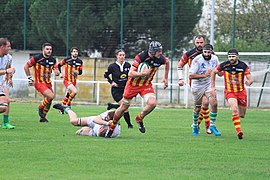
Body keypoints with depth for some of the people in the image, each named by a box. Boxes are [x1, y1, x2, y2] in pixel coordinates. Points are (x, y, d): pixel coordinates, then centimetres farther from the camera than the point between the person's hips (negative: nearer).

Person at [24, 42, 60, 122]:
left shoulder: (53, 60, 3)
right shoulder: (36, 58, -13)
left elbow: (56, 70, 10)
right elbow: (26, 66, -4)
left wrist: (57, 72, -14)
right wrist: (29, 78, -5)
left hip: (48, 82, 6)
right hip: (39, 82, -6)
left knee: (48, 102, 7)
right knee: (51, 96, -23)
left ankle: (43, 117, 25)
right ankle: (41, 107, 3)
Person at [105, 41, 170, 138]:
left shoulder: (160, 58, -14)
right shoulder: (141, 57, -29)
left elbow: (167, 62, 13)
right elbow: (130, 74, -29)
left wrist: (165, 78, 15)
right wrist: (144, 73, -37)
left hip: (146, 85, 3)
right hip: (133, 84, -3)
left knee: (152, 103, -22)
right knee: (124, 107, 7)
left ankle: (139, 119, 6)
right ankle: (112, 127, 30)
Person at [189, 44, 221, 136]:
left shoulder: (215, 58, -4)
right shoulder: (197, 60, -20)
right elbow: (190, 75, -24)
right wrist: (204, 75, -28)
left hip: (209, 84, 3)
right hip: (197, 86, -3)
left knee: (214, 104, -16)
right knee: (197, 108, 9)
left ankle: (212, 125, -3)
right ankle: (195, 125, 34)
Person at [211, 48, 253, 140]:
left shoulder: (243, 66, -10)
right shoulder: (224, 65, -9)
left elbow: (250, 79, -13)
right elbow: (213, 72, 8)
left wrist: (249, 82, -37)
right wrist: (213, 86, 8)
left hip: (241, 92, 2)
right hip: (229, 92, -2)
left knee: (242, 115, 9)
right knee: (235, 109, -26)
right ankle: (238, 131, -26)